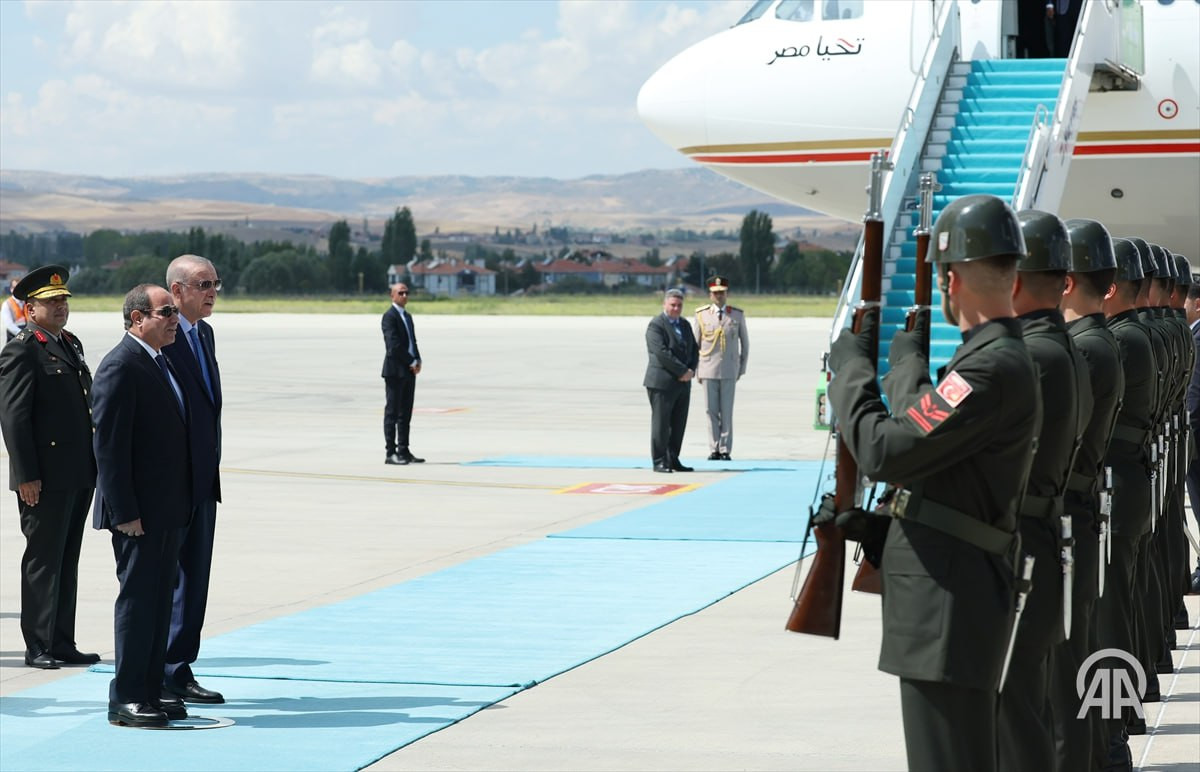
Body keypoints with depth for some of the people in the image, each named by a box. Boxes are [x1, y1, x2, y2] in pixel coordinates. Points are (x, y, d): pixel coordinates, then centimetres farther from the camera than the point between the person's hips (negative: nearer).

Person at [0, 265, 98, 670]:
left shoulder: (71, 345, 17)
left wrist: (94, 465, 18)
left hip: (79, 476, 8)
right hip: (45, 479, -8)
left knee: (67, 561, 12)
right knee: (43, 561, -2)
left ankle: (62, 643, 18)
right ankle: (39, 647, 4)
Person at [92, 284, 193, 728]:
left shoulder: (160, 363, 15)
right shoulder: (120, 367, -15)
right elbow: (108, 445, -18)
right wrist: (124, 512, -21)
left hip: (169, 509, 9)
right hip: (139, 513, -9)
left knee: (160, 599, 12)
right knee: (137, 599, -4)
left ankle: (150, 690, 20)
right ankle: (125, 699, 2)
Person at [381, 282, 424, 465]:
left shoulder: (407, 316, 18)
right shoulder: (389, 316, -10)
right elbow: (394, 344, -18)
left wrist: (417, 361, 1)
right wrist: (412, 362, -12)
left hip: (409, 371, 9)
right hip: (395, 371, -8)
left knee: (405, 414, 10)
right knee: (392, 413, -6)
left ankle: (404, 451, 13)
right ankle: (391, 453, -5)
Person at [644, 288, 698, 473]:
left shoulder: (685, 325, 18)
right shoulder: (656, 325, -8)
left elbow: (694, 351, 16)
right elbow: (662, 353, -18)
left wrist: (691, 371, -3)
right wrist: (683, 371, -17)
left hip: (682, 383, 8)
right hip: (662, 382, -8)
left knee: (679, 424, 8)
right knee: (661, 423, -4)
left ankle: (673, 460, 15)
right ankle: (659, 461, 0)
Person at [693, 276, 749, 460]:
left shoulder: (738, 315, 5)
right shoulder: (702, 314, 5)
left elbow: (744, 343, 11)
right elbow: (695, 344, 9)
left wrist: (742, 368, 7)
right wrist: (696, 370, 6)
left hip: (729, 371, 0)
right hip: (708, 370, 0)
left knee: (727, 411, -1)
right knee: (712, 411, 1)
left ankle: (725, 450, 4)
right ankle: (714, 450, 5)